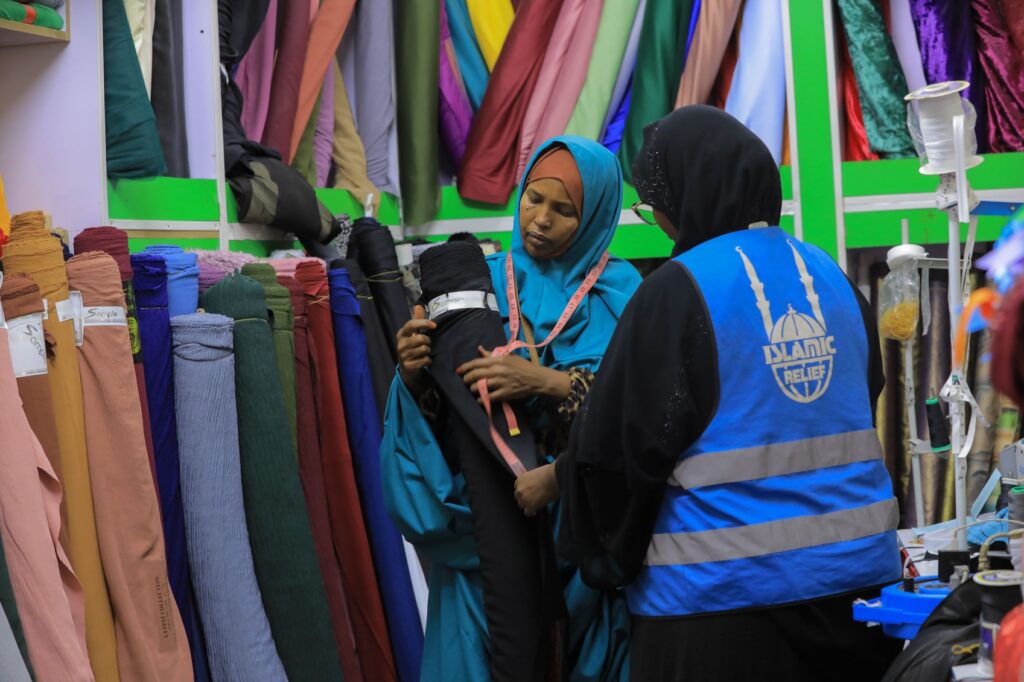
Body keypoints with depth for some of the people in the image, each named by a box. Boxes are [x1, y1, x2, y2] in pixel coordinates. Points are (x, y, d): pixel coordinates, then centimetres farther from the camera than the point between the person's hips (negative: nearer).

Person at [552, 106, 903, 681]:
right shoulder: (832, 278, 7)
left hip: (724, 593, -6)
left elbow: (617, 444, -10)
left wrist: (608, 556, 6)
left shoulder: (678, 292, -13)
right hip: (856, 572, 6)